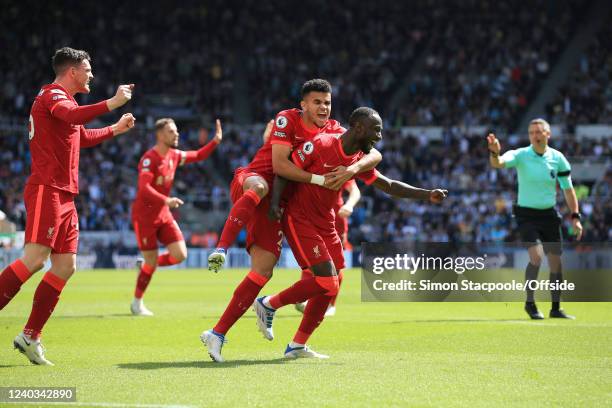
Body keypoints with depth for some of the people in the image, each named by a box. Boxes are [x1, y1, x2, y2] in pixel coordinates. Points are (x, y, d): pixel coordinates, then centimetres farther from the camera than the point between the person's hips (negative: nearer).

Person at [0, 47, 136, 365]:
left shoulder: (62, 99, 25)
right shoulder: (52, 95, -6)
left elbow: (82, 137, 44)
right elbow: (73, 116, -30)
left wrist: (116, 129, 50)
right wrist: (113, 103, -28)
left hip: (64, 196, 10)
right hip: (46, 190, -10)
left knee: (66, 267, 5)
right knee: (35, 258, -20)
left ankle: (30, 337, 7)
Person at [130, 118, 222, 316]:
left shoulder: (174, 155, 4)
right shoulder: (149, 158, -19)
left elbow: (199, 156, 19)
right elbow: (144, 188, -30)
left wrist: (216, 141, 5)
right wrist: (166, 200, -41)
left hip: (163, 214, 7)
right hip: (144, 215, -7)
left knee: (180, 255, -5)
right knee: (152, 261, -3)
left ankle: (146, 265, 22)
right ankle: (137, 303, 18)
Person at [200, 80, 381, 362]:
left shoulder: (334, 131, 5)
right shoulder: (287, 120, -10)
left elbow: (374, 155, -3)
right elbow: (279, 165, -21)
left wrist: (353, 168, -24)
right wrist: (318, 179, -28)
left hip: (276, 202, 5)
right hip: (248, 180, -5)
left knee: (263, 270, -8)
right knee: (259, 187, -44)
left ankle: (217, 334, -6)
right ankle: (221, 249, -48)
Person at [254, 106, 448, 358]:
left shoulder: (360, 160, 4)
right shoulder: (321, 145, -18)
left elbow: (389, 186, 10)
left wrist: (427, 195, 1)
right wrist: (275, 203, -26)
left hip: (325, 224, 8)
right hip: (300, 221, -8)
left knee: (331, 285, 6)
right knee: (326, 281, -16)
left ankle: (298, 346, 17)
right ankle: (268, 305, 3)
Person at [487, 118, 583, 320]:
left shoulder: (557, 158, -1)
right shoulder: (520, 155, -9)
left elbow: (568, 189, 7)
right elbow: (498, 163, -28)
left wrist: (575, 217, 3)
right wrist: (495, 153, -51)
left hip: (549, 214, 4)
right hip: (526, 214, -3)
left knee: (556, 261, 4)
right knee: (536, 256, -19)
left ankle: (556, 308, 17)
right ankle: (530, 303, -3)